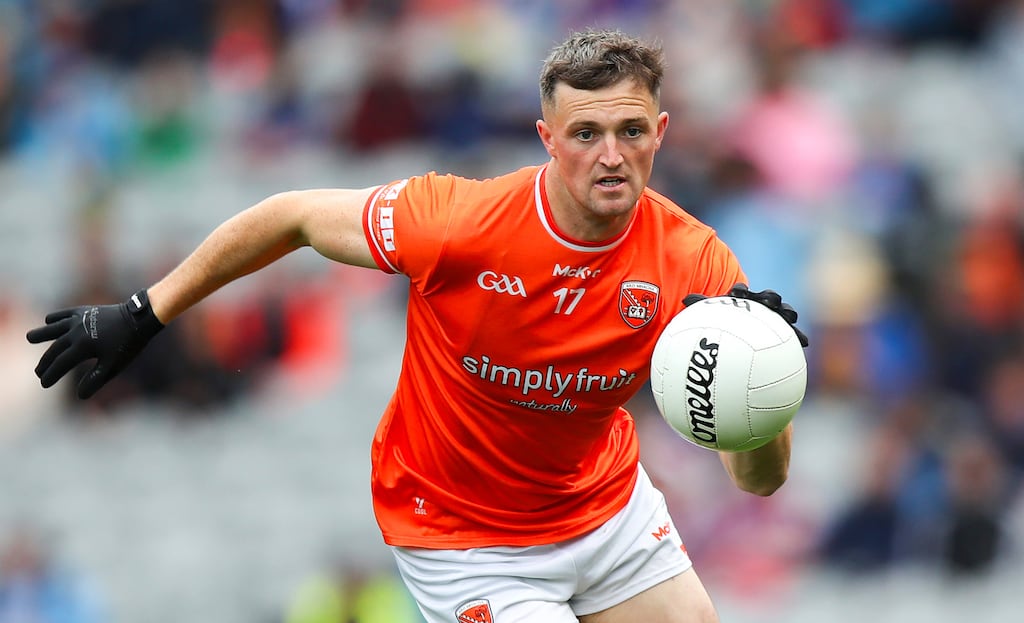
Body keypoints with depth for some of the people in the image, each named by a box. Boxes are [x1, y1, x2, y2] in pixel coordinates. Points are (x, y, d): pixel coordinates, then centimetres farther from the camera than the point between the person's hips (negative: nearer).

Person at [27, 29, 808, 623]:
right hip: (465, 535, -4)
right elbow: (291, 217, -11)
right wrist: (143, 314, -5)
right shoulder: (458, 221, -29)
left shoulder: (694, 262, -20)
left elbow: (760, 480, -20)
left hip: (608, 501, 5)